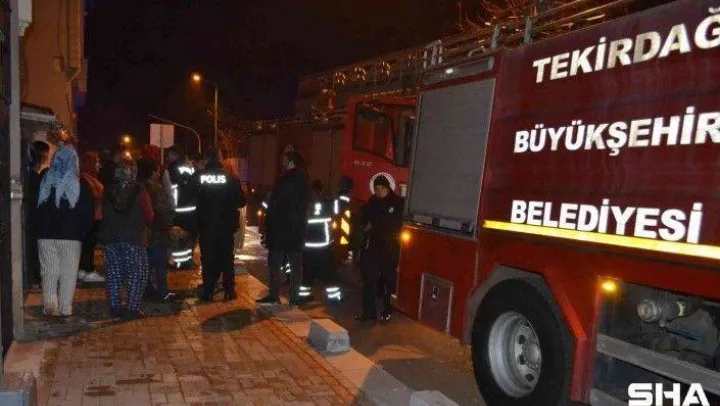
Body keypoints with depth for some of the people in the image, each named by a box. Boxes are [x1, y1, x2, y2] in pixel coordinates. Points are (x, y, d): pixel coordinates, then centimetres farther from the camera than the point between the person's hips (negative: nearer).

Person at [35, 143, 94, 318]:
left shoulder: (44, 183, 1)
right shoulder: (81, 186, -7)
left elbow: (36, 209, 10)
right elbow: (87, 214, -4)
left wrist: (41, 229, 17)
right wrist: (85, 231, 5)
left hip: (46, 235, 3)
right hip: (71, 237, -2)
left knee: (49, 272, 10)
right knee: (69, 273, 4)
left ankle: (50, 307, 8)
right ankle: (65, 309, 5)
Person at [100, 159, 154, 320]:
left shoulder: (108, 192, 3)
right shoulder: (140, 192, -10)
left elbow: (104, 214, 12)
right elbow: (149, 218, -5)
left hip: (110, 238, 5)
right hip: (133, 238, -4)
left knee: (113, 273, 13)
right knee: (137, 273, 4)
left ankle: (114, 307, 16)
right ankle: (132, 309, 1)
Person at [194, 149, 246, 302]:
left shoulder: (198, 177, -6)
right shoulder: (229, 178, -6)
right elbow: (241, 201, -4)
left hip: (205, 226, 0)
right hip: (226, 225, 0)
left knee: (208, 259, 9)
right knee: (227, 258, 10)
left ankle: (208, 291, 11)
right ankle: (229, 290, 12)